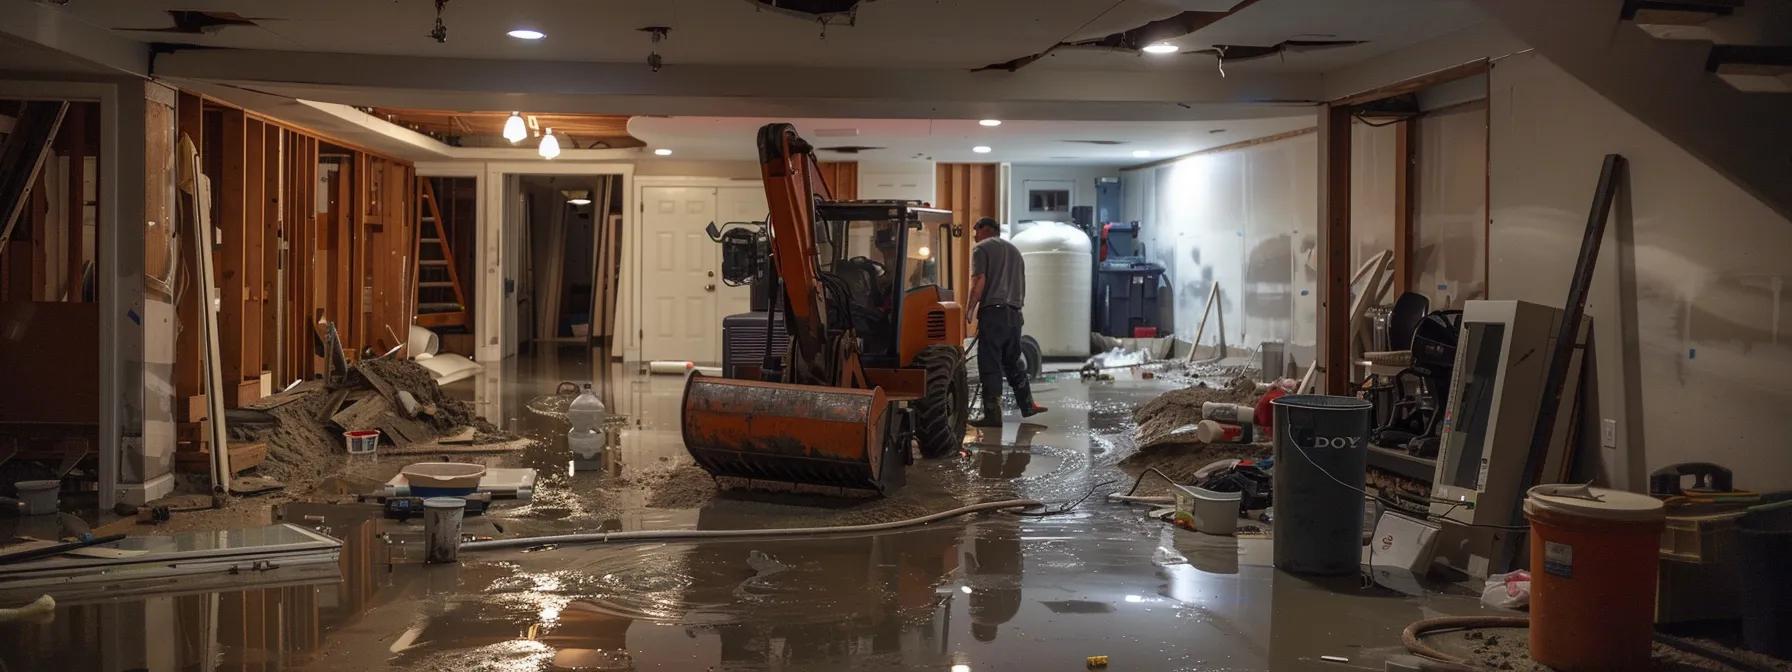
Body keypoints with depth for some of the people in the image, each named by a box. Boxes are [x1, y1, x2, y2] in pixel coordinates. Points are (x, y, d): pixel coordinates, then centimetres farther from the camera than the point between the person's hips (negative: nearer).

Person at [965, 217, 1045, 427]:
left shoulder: (981, 248, 1)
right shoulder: (1014, 250, 23)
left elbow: (979, 282, -11)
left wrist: (970, 309, -7)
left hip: (992, 311, -7)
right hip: (1014, 312, 7)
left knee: (990, 364, -5)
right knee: (1013, 360, 19)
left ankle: (993, 414, -7)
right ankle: (1027, 405, 24)